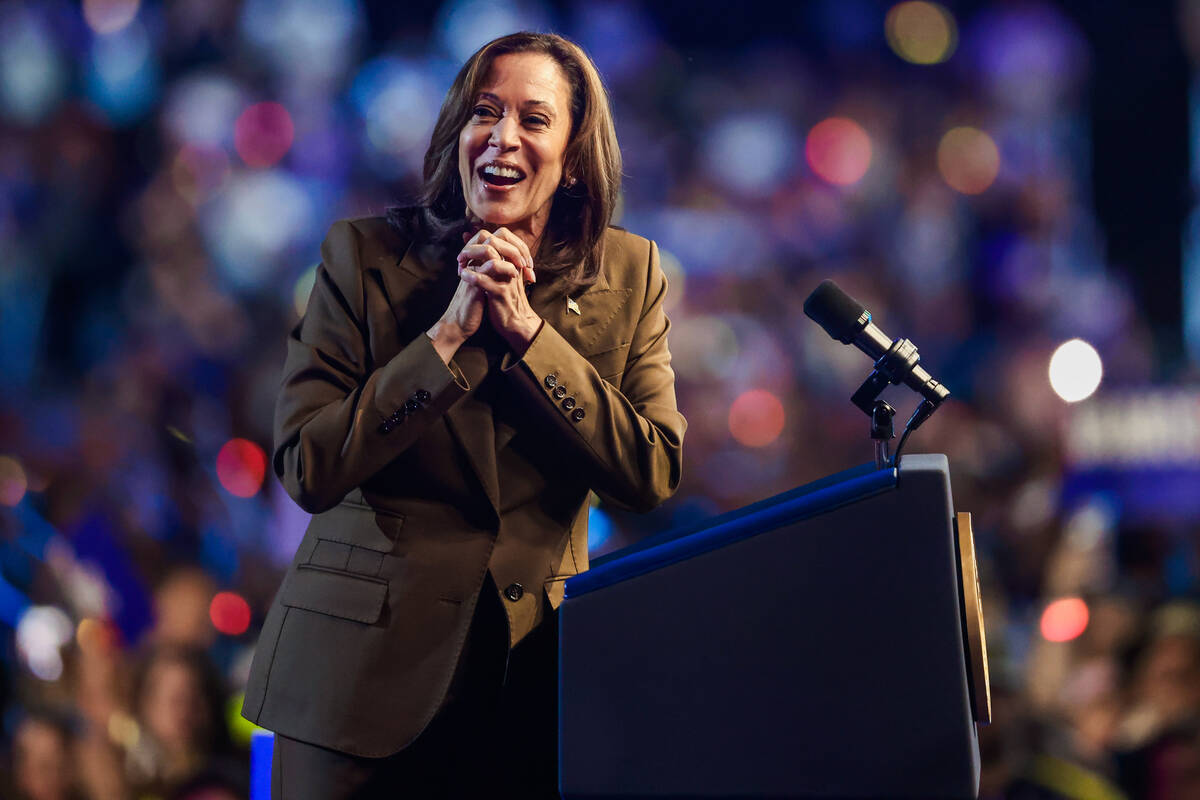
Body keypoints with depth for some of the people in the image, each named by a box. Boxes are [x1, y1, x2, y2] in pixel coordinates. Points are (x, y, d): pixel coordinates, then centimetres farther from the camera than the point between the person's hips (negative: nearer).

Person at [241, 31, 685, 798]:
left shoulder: (627, 274, 3)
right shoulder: (366, 257, -3)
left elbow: (653, 476, -7)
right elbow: (308, 472, -11)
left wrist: (525, 329, -14)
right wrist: (450, 334, -17)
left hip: (539, 675, 2)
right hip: (367, 672, -1)